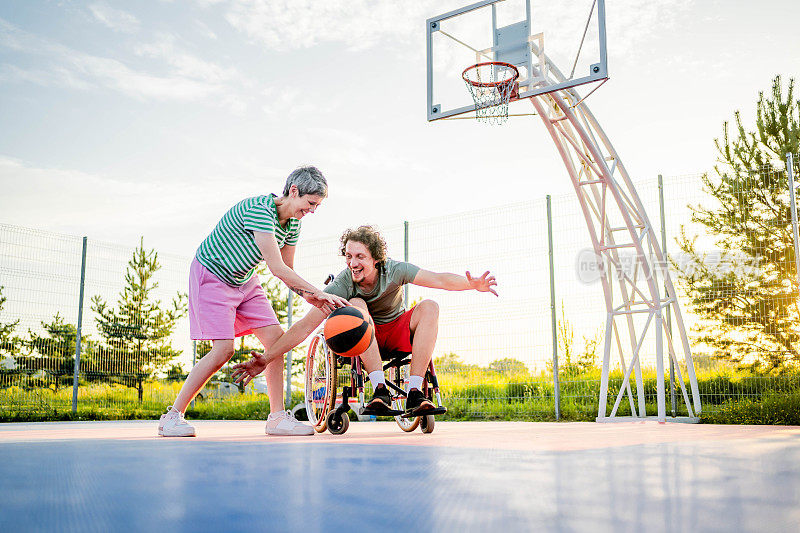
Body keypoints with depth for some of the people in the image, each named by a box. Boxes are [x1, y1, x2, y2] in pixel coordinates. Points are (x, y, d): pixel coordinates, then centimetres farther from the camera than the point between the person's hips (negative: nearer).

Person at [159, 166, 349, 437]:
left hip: (244, 281, 8)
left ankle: (277, 417, 2)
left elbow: (288, 272, 5)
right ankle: (172, 416, -3)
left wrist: (312, 299, -13)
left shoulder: (293, 223, -2)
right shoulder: (259, 209, -29)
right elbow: (277, 268, -34)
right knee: (224, 349, -17)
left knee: (276, 337, -5)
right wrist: (318, 292, -33)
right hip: (211, 275, -8)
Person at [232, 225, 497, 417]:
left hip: (397, 333, 2)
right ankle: (380, 390, -39)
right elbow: (306, 325, -26)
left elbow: (439, 279, -25)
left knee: (429, 307, -27)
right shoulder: (341, 285, -22)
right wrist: (266, 358, -34)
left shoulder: (394, 270, -18)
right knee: (356, 306, -32)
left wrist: (474, 284, -44)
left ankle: (414, 392, -35)